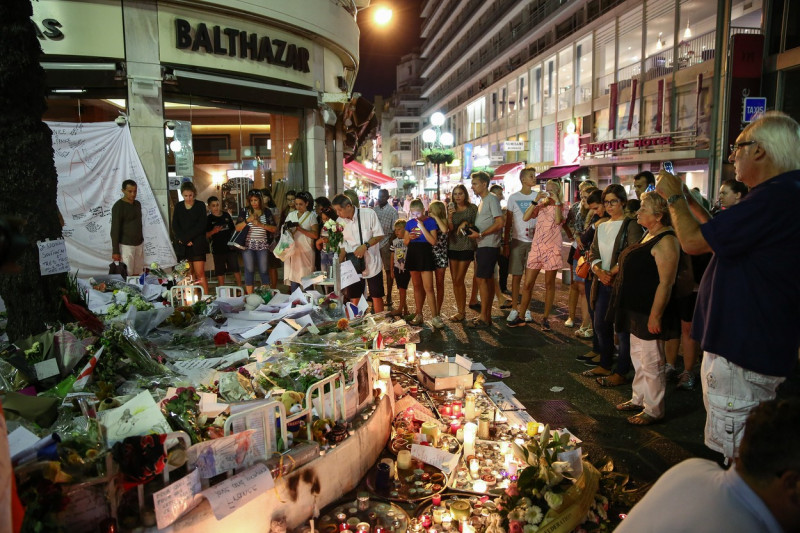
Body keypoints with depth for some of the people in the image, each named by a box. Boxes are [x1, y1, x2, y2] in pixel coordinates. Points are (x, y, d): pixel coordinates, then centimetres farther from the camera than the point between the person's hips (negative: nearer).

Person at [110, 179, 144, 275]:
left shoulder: (137, 204, 9)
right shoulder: (118, 206, -13)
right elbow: (115, 230, -14)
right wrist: (115, 251, -16)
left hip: (139, 244, 7)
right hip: (126, 245, -7)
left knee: (136, 273, 9)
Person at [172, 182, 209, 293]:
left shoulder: (200, 205, 2)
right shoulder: (178, 206, 12)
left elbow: (201, 226, -6)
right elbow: (175, 226, 6)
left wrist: (185, 238, -10)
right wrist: (184, 240, -9)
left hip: (197, 245, -3)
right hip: (182, 246, 3)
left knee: (200, 274, -9)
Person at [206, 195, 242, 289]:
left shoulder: (226, 215, 6)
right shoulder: (209, 219, -2)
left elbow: (233, 229, 15)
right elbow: (206, 235, -4)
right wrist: (213, 231, -21)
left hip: (230, 246, 2)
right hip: (218, 248, -2)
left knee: (235, 269, 3)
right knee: (220, 272, 7)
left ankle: (240, 288, 14)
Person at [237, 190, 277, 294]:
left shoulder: (266, 212, 5)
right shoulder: (245, 212, 6)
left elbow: (274, 229, 1)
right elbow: (237, 228, 2)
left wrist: (261, 224, -12)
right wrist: (247, 220, -13)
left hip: (263, 245, 0)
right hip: (248, 245, 0)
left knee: (263, 270, 2)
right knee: (249, 270, 1)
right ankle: (250, 296, 6)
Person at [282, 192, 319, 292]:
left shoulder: (311, 216, 3)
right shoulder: (291, 214, 14)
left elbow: (315, 235, -6)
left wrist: (299, 228, -13)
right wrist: (286, 227, -8)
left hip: (305, 251, -3)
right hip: (292, 250, 3)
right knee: (293, 277, 0)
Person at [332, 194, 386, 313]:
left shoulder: (369, 214, -13)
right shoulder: (339, 221, -2)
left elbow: (380, 235, -8)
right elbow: (343, 245, 6)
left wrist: (365, 246, -21)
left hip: (372, 263, -3)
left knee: (376, 296, 8)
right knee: (354, 298, 7)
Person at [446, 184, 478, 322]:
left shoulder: (472, 208, -2)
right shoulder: (451, 208, 8)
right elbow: (450, 228, -3)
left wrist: (466, 224, -15)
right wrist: (449, 216, -19)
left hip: (466, 247, -4)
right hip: (452, 246, 4)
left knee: (459, 280, -6)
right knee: (454, 280, 6)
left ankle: (462, 312, 4)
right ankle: (459, 309, 16)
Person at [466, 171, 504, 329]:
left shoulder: (492, 199, -11)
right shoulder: (483, 200, 18)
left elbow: (499, 223, -19)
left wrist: (480, 234, -19)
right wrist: (470, 227, 3)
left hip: (489, 246, -10)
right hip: (483, 246, 10)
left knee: (481, 279, -10)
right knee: (488, 280, 11)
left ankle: (483, 318, -5)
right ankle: (487, 316, 17)